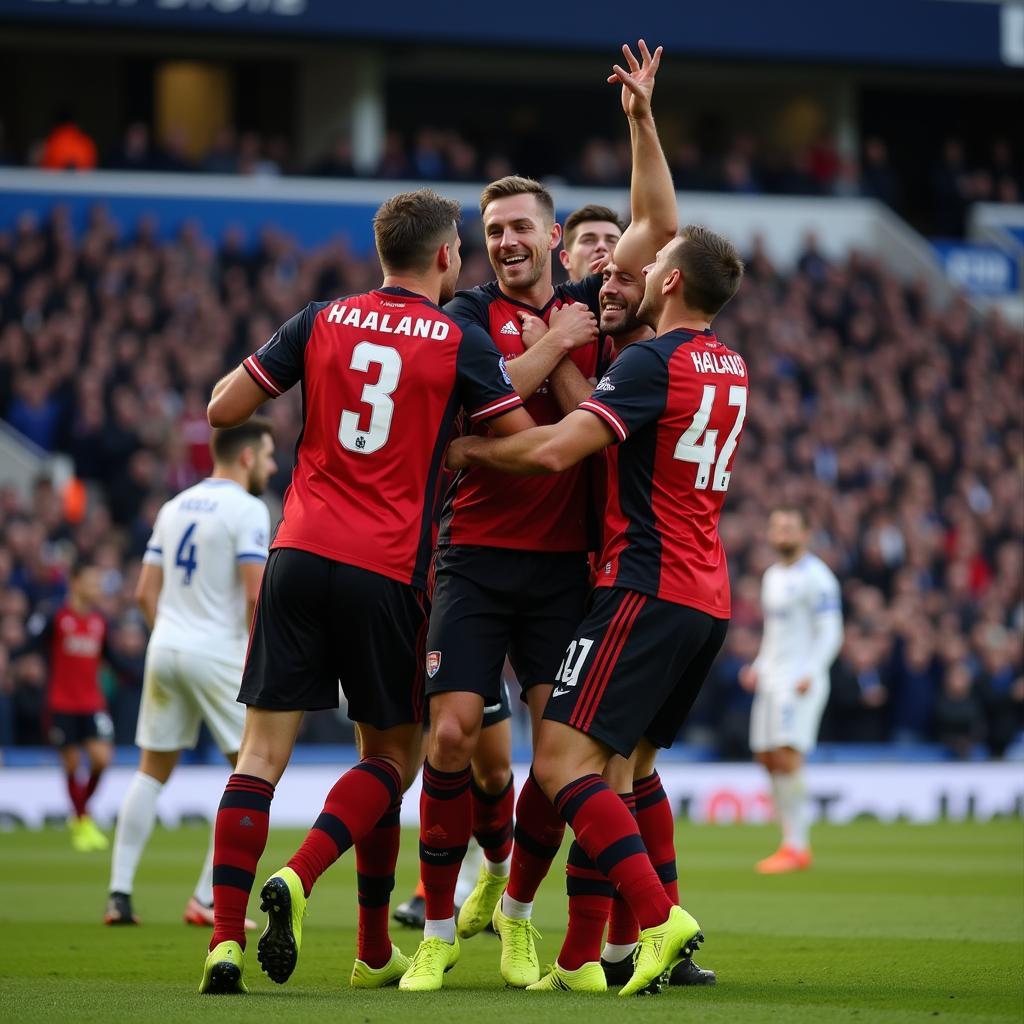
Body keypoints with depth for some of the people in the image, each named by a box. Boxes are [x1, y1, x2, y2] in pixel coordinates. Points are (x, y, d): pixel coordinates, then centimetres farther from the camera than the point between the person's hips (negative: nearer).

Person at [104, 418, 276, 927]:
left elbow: (145, 593, 13)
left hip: (165, 651, 7)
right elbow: (258, 595, -16)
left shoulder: (175, 507, 14)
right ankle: (207, 899, -4)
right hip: (219, 652, -7)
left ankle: (119, 894, 8)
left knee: (152, 770, 14)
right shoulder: (246, 510, -8)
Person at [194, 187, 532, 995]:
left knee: (263, 751, 1)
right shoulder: (462, 344, -1)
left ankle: (225, 939, -10)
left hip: (300, 555, 3)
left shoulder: (322, 322, 6)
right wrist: (456, 447, 16)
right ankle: (299, 880, -8)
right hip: (389, 572, -3)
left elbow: (223, 409, 9)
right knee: (394, 756, 13)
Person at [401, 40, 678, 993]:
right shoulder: (469, 315, 2)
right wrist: (554, 346, -11)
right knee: (452, 734, -10)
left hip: (564, 563, 3)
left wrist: (642, 121, 2)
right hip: (477, 554, -3)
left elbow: (658, 227, 8)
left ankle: (509, 904, 15)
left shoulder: (587, 304, 11)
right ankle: (439, 929, 0)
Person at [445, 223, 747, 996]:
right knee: (605, 768, 11)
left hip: (647, 588, -9)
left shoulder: (653, 363, -12)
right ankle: (580, 961, 7)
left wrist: (470, 450, -4)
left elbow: (554, 449, -20)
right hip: (707, 598, 9)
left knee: (562, 763, -13)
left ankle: (660, 917, -25)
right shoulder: (731, 369, 16)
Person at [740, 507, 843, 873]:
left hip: (800, 680, -9)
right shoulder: (772, 575, 19)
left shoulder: (816, 577, -7)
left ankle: (795, 847, -15)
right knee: (767, 758, 4)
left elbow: (830, 633, -11)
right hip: (770, 677, 9)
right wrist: (757, 667, 16)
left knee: (787, 756, -17)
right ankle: (796, 846, 9)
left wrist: (810, 673, -22)